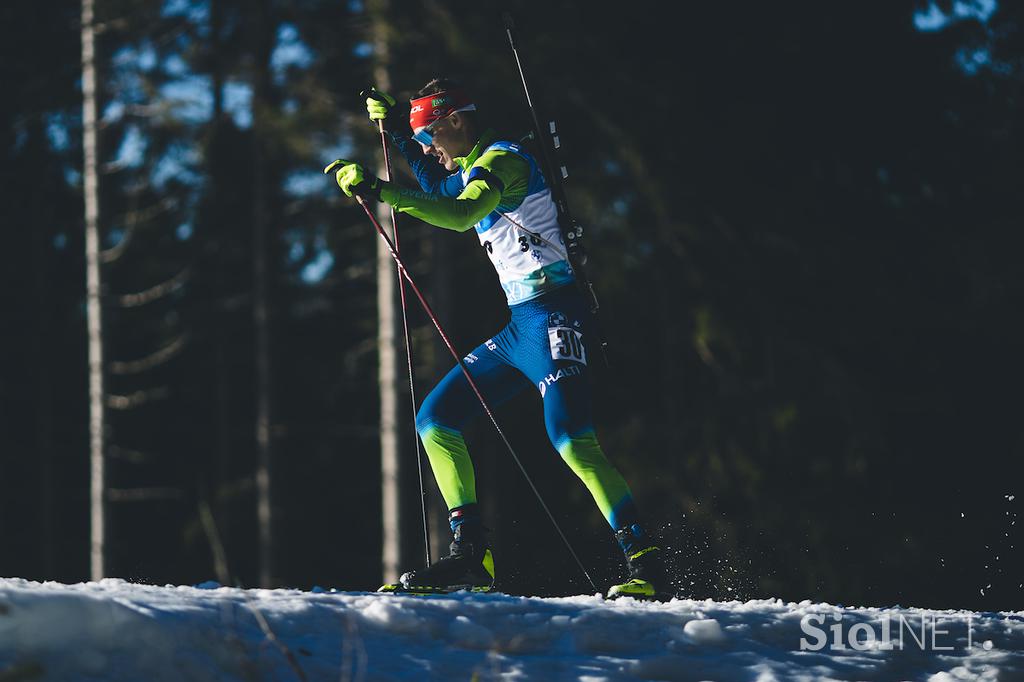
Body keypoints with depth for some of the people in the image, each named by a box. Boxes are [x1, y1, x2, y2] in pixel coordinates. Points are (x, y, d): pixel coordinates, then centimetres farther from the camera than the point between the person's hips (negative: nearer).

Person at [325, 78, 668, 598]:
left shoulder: (502, 159, -8)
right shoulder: (475, 170, 22)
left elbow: (460, 214, -27)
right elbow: (439, 192, 46)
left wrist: (380, 191, -31)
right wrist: (398, 134, 38)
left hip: (552, 316, -10)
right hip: (519, 326, 10)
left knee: (569, 436, -25)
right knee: (435, 420, 7)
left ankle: (645, 562, -26)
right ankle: (470, 555, 3)